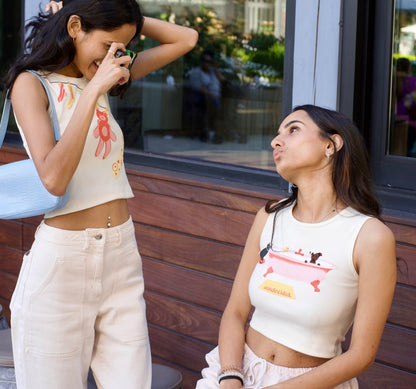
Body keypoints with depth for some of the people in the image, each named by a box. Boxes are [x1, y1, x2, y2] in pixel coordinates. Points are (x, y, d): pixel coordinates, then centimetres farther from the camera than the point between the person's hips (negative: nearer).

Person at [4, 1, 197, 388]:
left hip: (121, 254, 6)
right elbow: (53, 178, -22)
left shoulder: (104, 79, 10)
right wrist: (93, 90, -21)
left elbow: (185, 39, 15)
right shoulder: (31, 83, -7)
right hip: (62, 258, -6)